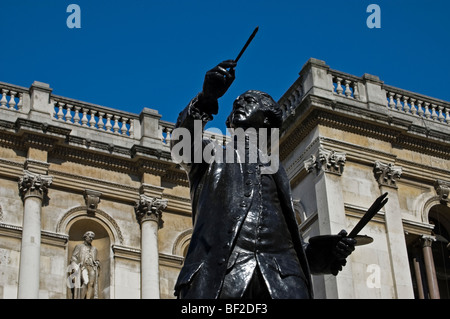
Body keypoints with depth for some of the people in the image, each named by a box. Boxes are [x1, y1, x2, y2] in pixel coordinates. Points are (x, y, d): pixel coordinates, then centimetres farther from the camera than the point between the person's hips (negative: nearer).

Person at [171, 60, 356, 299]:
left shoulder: (274, 170, 34)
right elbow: (182, 140, 5)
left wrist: (326, 253, 6)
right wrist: (206, 98, -14)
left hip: (279, 273, 2)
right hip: (220, 268, -2)